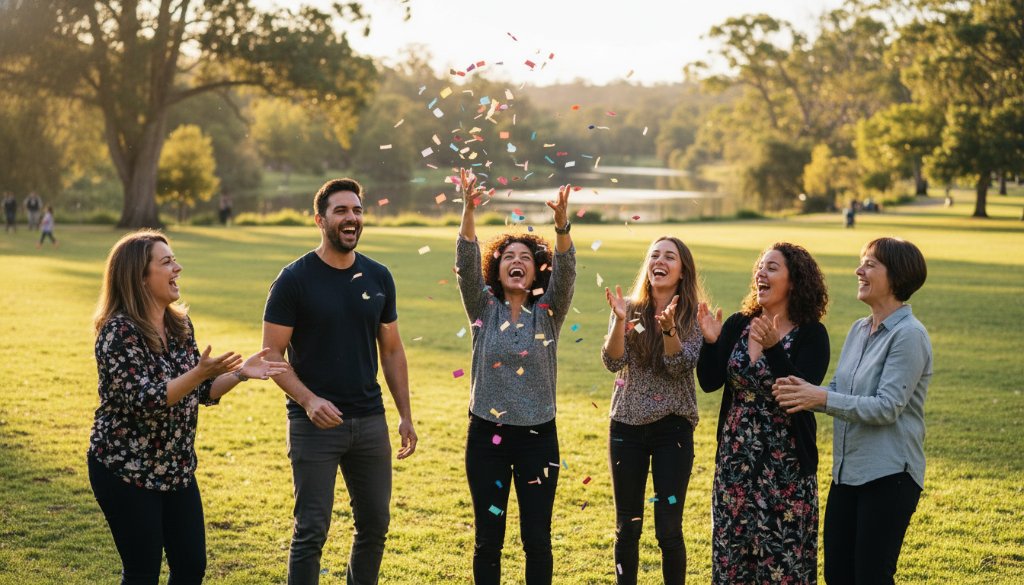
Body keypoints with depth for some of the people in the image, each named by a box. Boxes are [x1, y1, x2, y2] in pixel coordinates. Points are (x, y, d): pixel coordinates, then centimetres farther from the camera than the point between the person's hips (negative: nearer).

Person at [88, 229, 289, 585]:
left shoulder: (180, 324, 5)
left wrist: (240, 373, -2)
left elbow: (199, 393, 12)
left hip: (177, 469, 7)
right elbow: (143, 401, -25)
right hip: (126, 471, -7)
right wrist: (200, 373, -34)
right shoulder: (118, 331, -18)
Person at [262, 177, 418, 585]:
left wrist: (405, 415, 8)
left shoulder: (378, 277, 6)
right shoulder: (295, 279, -7)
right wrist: (307, 399, -23)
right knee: (311, 531, -3)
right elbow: (272, 354, -8)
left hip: (370, 421, 5)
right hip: (315, 423, -4)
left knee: (375, 524, 12)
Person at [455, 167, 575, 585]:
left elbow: (566, 270, -15)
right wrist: (468, 211, -28)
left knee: (537, 538, 4)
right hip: (486, 435, 0)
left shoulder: (548, 312, 2)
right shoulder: (483, 309, 2)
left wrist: (562, 224, -33)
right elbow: (466, 264, -12)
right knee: (487, 538, 6)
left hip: (537, 437, 0)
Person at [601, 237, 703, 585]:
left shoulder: (693, 316, -2)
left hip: (672, 428, -2)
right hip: (627, 425, 2)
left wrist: (669, 327, -30)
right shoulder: (630, 308, 2)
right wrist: (620, 321, -23)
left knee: (669, 529, -2)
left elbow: (682, 366, -14)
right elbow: (613, 363, -8)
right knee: (627, 527, 9)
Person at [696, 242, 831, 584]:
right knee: (731, 549, 11)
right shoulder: (738, 325, 4)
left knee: (783, 554, 1)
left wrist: (773, 348, -30)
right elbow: (709, 383, -2)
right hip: (735, 459, 4)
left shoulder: (811, 334, -7)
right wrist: (710, 341, -17)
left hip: (785, 465, -4)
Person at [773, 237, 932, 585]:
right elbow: (839, 390, 12)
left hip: (888, 475, -8)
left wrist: (821, 398, -22)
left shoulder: (909, 335, -14)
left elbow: (887, 407, -20)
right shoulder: (859, 330, 11)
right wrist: (806, 391, -9)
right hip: (847, 471, 8)